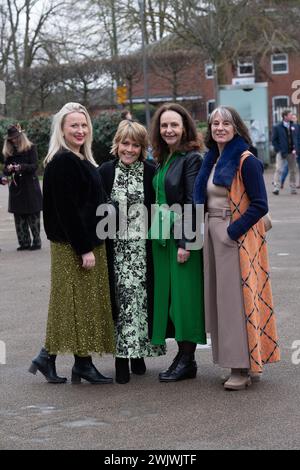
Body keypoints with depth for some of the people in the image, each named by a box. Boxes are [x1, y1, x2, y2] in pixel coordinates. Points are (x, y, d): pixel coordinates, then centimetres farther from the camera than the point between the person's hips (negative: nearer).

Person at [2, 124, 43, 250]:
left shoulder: (31, 148, -1)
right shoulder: (9, 152, 11)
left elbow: (34, 166, -9)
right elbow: (5, 170, 11)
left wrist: (21, 167, -25)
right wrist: (8, 169, -12)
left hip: (30, 187, -4)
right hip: (16, 187, 4)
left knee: (33, 216, -4)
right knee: (19, 217, 1)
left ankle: (37, 241, 3)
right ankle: (24, 243, 6)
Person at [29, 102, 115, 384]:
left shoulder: (81, 160, 14)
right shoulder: (63, 161, -15)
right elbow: (67, 209, -20)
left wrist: (91, 244, 14)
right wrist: (84, 248, -21)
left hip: (88, 242, 10)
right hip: (73, 246, -10)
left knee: (84, 304, 11)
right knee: (80, 302, -2)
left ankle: (48, 357, 15)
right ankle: (83, 363, 7)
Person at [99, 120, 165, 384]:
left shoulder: (151, 172, 1)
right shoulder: (106, 172, 3)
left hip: (143, 249, 0)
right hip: (115, 249, 0)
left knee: (142, 297, 3)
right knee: (121, 297, 0)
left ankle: (139, 352, 16)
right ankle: (122, 357, 4)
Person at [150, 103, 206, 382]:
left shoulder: (192, 158, -10)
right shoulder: (163, 160, 14)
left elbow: (192, 202, -14)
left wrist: (186, 242, -18)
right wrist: (157, 232, 12)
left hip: (184, 237, -8)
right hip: (163, 237, 8)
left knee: (184, 294, -4)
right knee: (168, 294, 9)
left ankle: (187, 360, 4)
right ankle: (182, 355, 17)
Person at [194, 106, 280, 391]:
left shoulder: (246, 161, -10)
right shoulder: (211, 160, 13)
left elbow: (260, 205, -15)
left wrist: (234, 230, -19)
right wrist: (205, 228, 6)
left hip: (237, 238, -8)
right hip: (212, 236, 8)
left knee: (237, 299, -6)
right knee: (219, 299, 8)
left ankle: (243, 368, 0)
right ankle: (238, 361, 17)